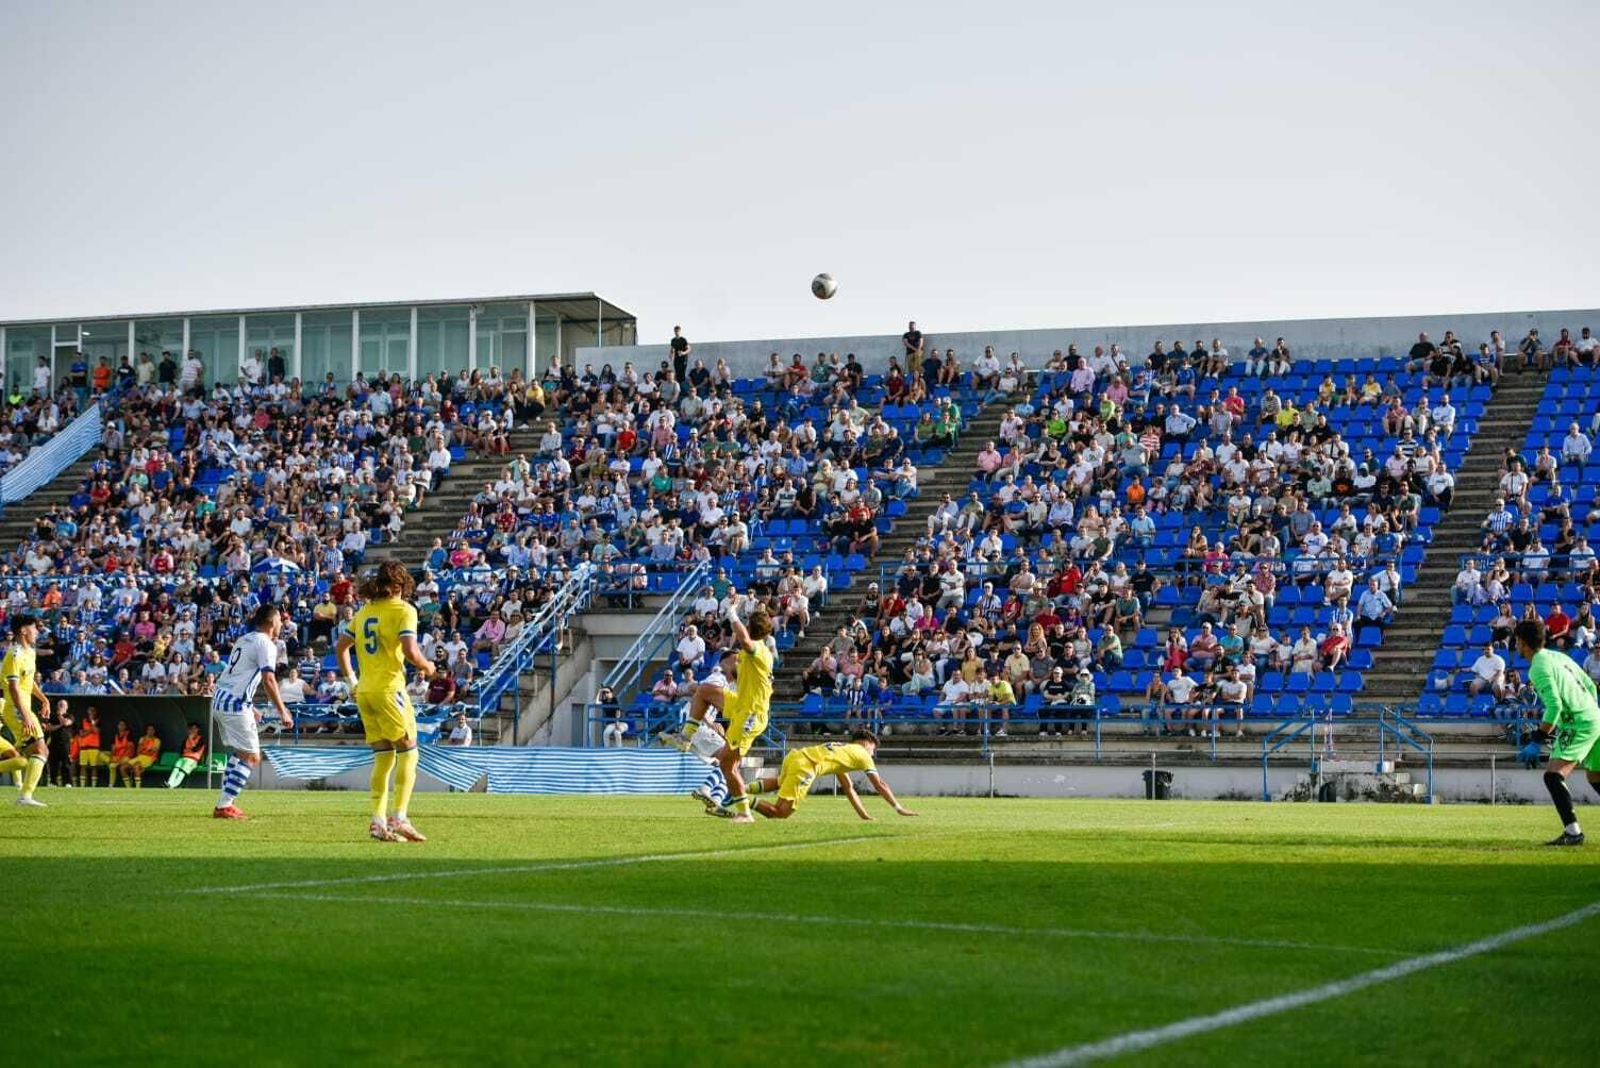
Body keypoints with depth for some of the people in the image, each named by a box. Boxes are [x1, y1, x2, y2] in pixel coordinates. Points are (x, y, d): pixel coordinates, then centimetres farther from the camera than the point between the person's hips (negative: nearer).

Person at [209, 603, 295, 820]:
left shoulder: (244, 639, 20)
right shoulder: (265, 644, -7)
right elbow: (268, 680, -17)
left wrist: (250, 707, 31)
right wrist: (283, 711, -15)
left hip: (219, 698, 9)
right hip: (235, 703, -9)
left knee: (239, 752, 22)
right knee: (252, 757, -6)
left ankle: (226, 802, 17)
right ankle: (224, 806, -13)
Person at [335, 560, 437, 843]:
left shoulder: (365, 611, 14)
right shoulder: (403, 610, -6)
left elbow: (340, 647, 16)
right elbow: (410, 652, -17)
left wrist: (352, 681, 22)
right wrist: (427, 667, 2)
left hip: (364, 690, 7)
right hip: (389, 689, -7)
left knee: (383, 758, 11)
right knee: (408, 753, 1)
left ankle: (378, 821, 5)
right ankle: (399, 817, -9)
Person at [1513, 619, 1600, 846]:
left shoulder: (1539, 667, -13)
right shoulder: (1559, 657, 14)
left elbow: (1554, 705, -23)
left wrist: (1536, 742, -21)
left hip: (1579, 725, -10)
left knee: (1553, 776, -15)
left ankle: (1573, 831, -23)